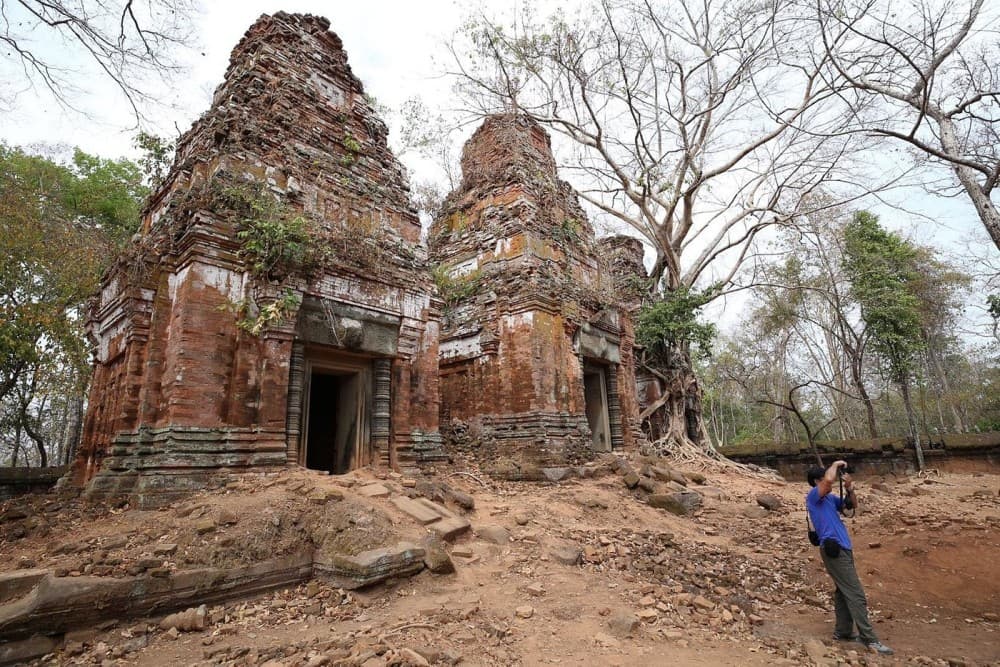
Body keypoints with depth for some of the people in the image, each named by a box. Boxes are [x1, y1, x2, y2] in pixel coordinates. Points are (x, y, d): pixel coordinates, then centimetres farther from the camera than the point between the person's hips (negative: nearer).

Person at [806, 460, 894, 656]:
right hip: (834, 550, -9)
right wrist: (835, 464, -13)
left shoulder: (830, 497, 15)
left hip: (842, 549, 9)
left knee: (843, 592, 15)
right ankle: (870, 639, -3)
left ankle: (843, 631, 23)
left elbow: (852, 505, 18)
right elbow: (828, 479, -30)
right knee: (856, 594, -7)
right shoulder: (813, 496, -13)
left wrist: (849, 489, 0)